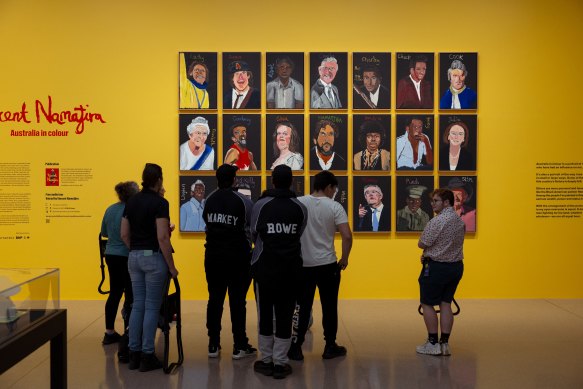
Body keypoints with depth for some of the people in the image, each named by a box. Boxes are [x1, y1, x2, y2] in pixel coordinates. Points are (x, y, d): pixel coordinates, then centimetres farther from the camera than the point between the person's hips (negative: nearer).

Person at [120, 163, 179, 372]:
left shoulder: (131, 201, 8)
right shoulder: (160, 202, -13)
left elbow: (124, 234, 9)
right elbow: (162, 237, -18)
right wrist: (172, 266, -12)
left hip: (134, 257, 7)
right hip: (153, 257, -7)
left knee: (137, 305, 11)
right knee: (152, 307, 0)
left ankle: (134, 354, 15)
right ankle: (147, 356, 5)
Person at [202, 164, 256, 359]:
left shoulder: (209, 200, 5)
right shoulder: (243, 201, -9)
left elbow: (207, 222, 10)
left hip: (213, 257, 4)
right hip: (238, 257, -4)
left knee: (215, 300, 9)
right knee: (237, 301, 1)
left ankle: (213, 345, 13)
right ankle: (240, 346, 6)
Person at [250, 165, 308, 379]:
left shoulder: (261, 205, -6)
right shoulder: (300, 208, -2)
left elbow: (253, 234, 4)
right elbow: (300, 236, 4)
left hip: (265, 267, 0)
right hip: (290, 269, 1)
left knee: (265, 314, 10)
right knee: (285, 315, 5)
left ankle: (266, 361, 17)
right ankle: (280, 363, 9)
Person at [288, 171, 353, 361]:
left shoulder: (298, 203, -1)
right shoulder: (334, 207, -7)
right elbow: (347, 236, -14)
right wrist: (344, 259, 0)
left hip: (302, 264, 2)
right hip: (327, 265, -2)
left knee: (302, 307, 9)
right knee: (329, 307, 12)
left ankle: (296, 347, 11)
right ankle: (330, 347, 20)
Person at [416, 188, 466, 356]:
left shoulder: (436, 221, -19)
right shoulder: (460, 221, 8)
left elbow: (422, 244, -14)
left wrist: (427, 250, 7)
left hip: (436, 267, -7)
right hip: (456, 266, 8)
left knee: (427, 304, 5)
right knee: (445, 304, 11)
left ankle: (433, 343, 6)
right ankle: (445, 343, 12)